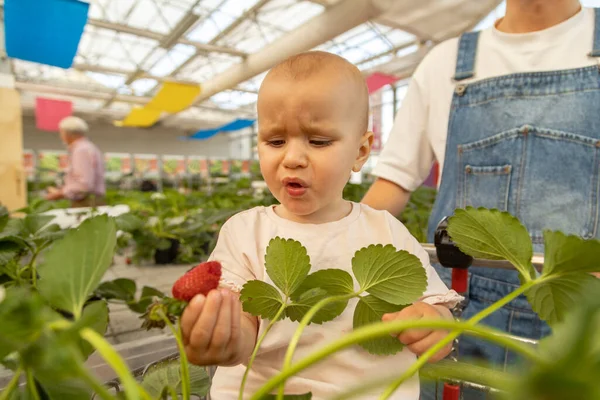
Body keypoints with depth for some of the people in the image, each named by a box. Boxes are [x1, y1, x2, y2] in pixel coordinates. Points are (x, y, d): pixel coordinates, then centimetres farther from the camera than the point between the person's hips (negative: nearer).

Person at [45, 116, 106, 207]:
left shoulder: (81, 150, -11)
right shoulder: (89, 148, 19)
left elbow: (84, 185, -20)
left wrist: (61, 194, -10)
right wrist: (64, 189, 17)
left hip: (86, 205, -9)